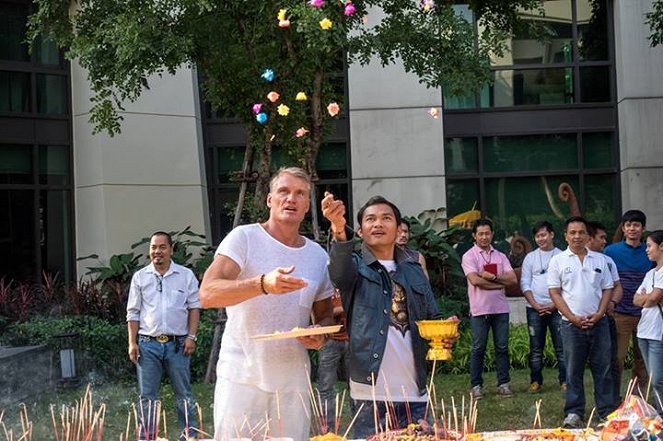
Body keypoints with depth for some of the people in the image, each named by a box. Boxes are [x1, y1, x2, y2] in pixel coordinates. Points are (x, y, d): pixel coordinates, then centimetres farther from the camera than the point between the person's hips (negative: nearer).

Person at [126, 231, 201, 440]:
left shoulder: (186, 275, 6)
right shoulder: (140, 277, 8)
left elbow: (194, 307, 6)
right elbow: (133, 312, 8)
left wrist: (191, 337, -3)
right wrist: (132, 343, 1)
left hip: (177, 344, -1)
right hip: (148, 343, 1)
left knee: (183, 394, 5)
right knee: (147, 395, 3)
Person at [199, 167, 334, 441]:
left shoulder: (319, 256, 9)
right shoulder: (244, 238, -6)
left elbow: (324, 315, 20)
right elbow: (207, 294, -19)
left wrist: (320, 335, -5)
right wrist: (263, 284, -35)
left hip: (293, 380, 4)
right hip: (242, 375, -4)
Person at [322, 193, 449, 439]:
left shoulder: (414, 271, 15)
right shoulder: (356, 267, 1)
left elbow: (433, 318, 19)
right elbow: (340, 270, -23)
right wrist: (340, 231, -44)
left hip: (414, 392, 4)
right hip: (371, 393, -4)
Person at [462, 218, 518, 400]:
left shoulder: (500, 256, 12)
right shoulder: (469, 256, -1)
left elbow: (513, 279, 1)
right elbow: (475, 280, -16)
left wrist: (492, 277, -12)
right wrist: (500, 283, -8)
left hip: (500, 308, 4)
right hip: (480, 309, -4)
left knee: (502, 347, 6)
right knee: (478, 348, 1)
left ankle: (504, 384, 13)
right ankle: (476, 386, 7)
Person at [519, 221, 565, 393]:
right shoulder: (530, 257, 10)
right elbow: (524, 283, 5)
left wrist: (555, 305, -10)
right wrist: (535, 305, -7)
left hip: (556, 307, -2)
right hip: (535, 309, 2)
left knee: (561, 347, -2)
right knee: (536, 348, 4)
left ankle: (564, 380, 4)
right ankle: (536, 381, 10)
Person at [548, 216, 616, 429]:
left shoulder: (600, 260, 9)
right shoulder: (558, 261, 2)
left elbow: (607, 289, 9)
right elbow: (554, 293, -2)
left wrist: (599, 314, -6)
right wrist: (573, 318, -10)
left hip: (598, 322, 2)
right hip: (571, 324, -2)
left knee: (603, 369, 5)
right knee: (573, 370, 3)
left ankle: (607, 411, 11)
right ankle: (574, 413, 9)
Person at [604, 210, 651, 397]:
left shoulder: (649, 253, 6)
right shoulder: (611, 251, 1)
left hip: (644, 314, 2)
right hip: (620, 314, -2)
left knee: (642, 359, 8)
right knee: (617, 358, -3)